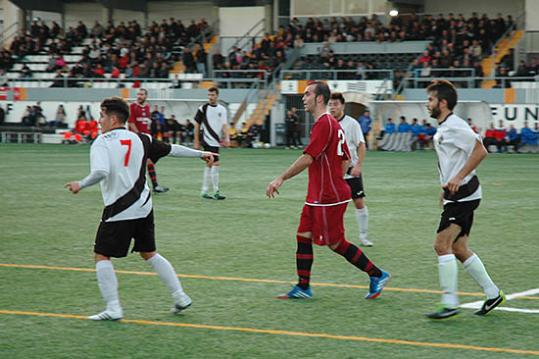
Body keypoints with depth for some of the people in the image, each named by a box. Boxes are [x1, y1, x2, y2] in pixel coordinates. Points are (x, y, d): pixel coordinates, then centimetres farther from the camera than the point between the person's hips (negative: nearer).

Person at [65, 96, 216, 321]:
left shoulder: (102, 142, -10)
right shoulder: (139, 139, 8)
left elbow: (101, 172, -27)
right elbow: (172, 149, 16)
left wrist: (81, 185, -11)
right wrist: (200, 154, 27)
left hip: (119, 210, -7)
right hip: (144, 207, 7)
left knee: (102, 256, 3)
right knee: (149, 253, 19)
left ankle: (113, 308, -4)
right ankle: (180, 297, 19)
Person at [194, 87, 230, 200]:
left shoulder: (222, 109, 9)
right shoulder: (203, 108, -3)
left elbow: (224, 125, 5)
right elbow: (197, 125, 1)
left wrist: (227, 138, -11)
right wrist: (196, 142, -1)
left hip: (216, 141, 6)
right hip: (207, 140, -6)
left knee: (209, 165, 12)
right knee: (216, 164, -14)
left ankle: (204, 191, 20)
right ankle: (216, 192, -10)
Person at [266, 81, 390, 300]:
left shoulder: (324, 124, -17)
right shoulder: (333, 124, 14)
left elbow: (307, 158, -23)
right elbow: (345, 159, 18)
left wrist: (281, 179, -20)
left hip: (328, 198, -10)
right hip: (317, 197, 10)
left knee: (336, 243, -2)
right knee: (303, 236, 8)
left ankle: (377, 275, 7)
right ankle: (303, 287, 11)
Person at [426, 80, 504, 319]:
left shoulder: (455, 126, -14)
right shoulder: (442, 129, 17)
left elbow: (480, 151, -23)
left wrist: (458, 178, -24)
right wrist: (447, 189, 21)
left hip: (463, 194, -10)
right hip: (456, 196, 10)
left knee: (441, 245, -14)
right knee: (459, 249, 11)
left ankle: (450, 303, -13)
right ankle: (493, 294, 18)